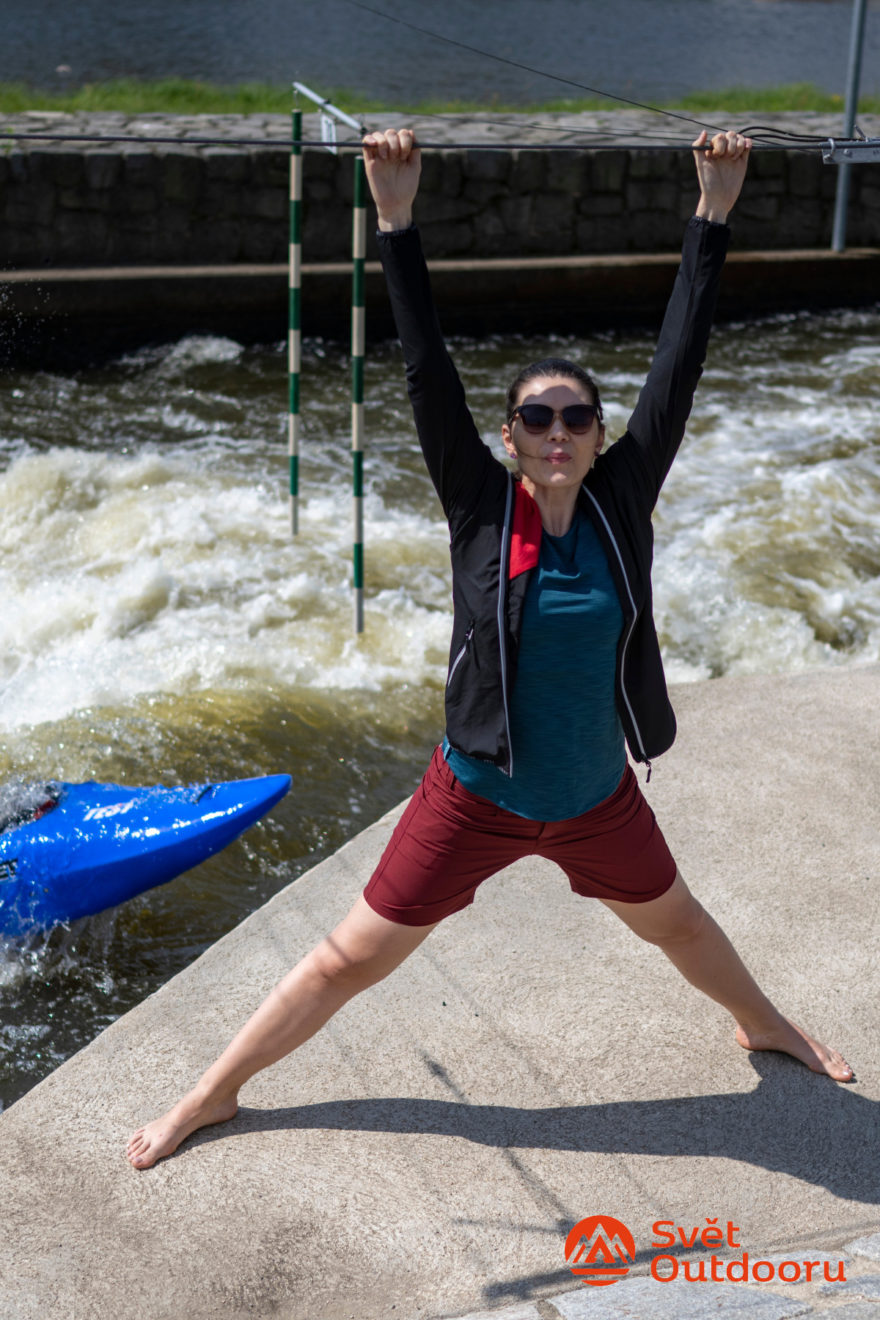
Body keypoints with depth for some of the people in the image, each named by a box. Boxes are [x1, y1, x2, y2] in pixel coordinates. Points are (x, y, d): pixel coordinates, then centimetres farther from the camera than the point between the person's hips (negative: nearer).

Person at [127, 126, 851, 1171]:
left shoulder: (620, 504, -10)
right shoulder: (481, 508, -15)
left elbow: (678, 365, -11)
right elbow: (428, 371, -22)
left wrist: (714, 212, -11)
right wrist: (396, 217, -28)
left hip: (598, 801, 3)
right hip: (475, 802, -2)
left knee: (677, 926, 29)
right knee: (350, 960, 8)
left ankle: (762, 1024, 59)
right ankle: (214, 1093, 27)